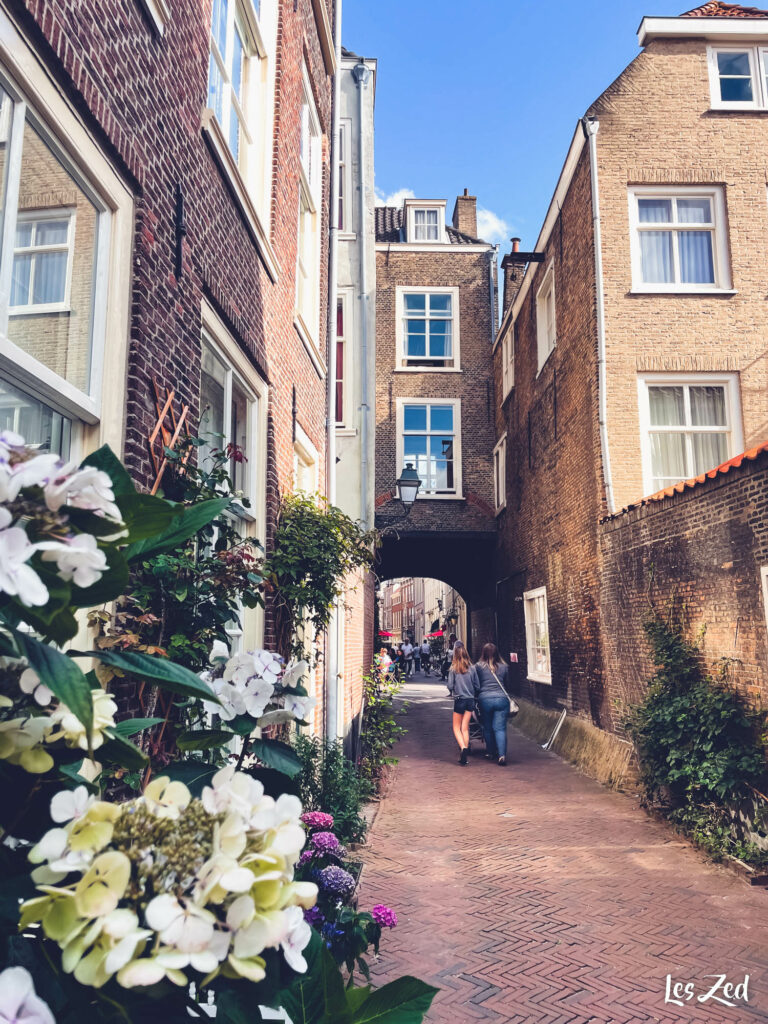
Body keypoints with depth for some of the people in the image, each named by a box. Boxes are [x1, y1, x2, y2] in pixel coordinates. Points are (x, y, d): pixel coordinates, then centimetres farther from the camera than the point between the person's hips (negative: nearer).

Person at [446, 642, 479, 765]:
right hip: (470, 700, 3)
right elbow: (477, 686, 2)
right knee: (465, 728, 10)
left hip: (459, 700, -3)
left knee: (457, 728, 8)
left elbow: (450, 686, -10)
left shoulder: (453, 668, -10)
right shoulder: (472, 668, -1)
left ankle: (463, 748, -17)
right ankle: (464, 755, 8)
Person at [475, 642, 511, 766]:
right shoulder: (503, 667, 6)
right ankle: (502, 754, -13)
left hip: (484, 699, -1)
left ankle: (490, 752, 27)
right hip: (501, 698, 1)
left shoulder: (478, 666, 1)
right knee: (500, 728, -1)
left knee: (487, 728, 15)